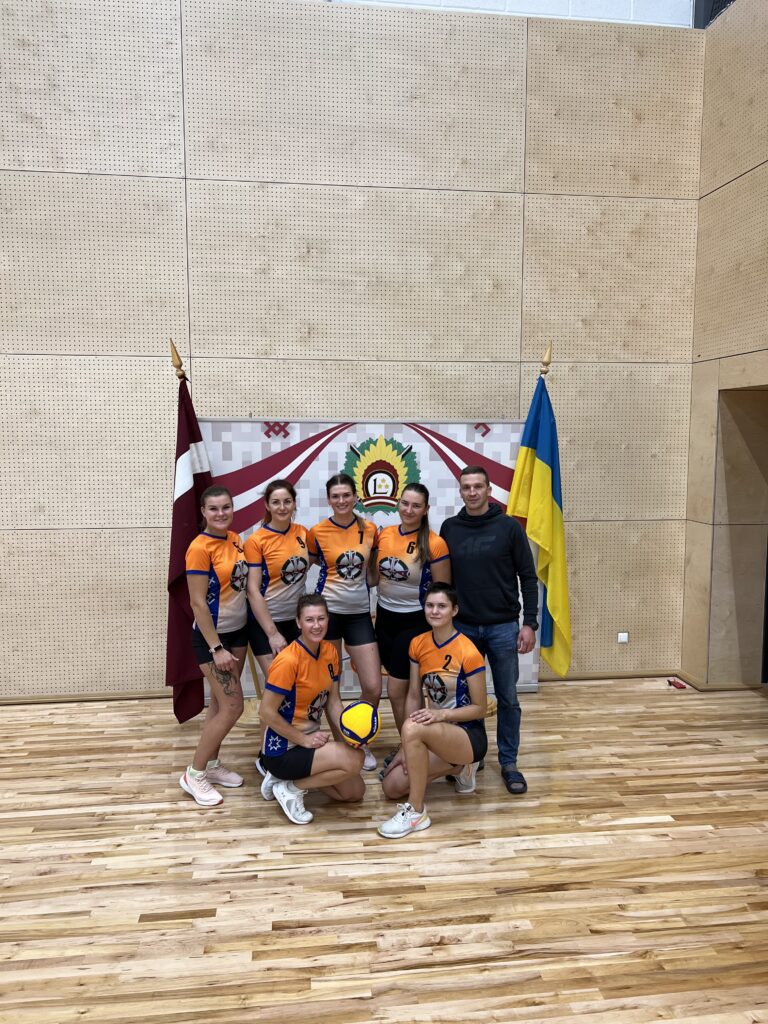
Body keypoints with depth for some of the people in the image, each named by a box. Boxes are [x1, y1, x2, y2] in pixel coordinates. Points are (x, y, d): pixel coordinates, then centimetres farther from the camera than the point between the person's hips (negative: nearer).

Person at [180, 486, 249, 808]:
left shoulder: (235, 540, 4)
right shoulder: (200, 548, -19)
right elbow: (197, 602, -19)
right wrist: (216, 648, -19)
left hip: (238, 631, 7)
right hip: (212, 636, -7)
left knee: (219, 702, 13)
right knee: (232, 707, -6)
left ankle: (211, 764, 27)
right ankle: (193, 775, 8)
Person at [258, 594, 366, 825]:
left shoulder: (330, 652, -2)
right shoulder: (288, 660, -25)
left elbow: (333, 702, 4)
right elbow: (267, 713, -21)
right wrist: (305, 740, -18)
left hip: (311, 740, 8)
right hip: (283, 749, -8)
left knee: (355, 792, 10)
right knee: (354, 760, -24)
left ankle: (292, 777, 18)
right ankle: (291, 788, -4)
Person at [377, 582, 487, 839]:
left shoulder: (468, 653, -20)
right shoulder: (418, 645, -1)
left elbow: (479, 709, -14)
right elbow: (414, 697, 2)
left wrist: (441, 714, -29)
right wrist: (408, 746, -6)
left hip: (469, 735, -7)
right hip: (436, 732, 7)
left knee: (413, 728, -34)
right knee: (392, 787, -2)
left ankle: (416, 812, -18)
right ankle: (458, 766, 17)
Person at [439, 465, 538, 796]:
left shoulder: (509, 527, -5)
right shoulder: (449, 529, 3)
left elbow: (528, 578, -3)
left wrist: (530, 623, -9)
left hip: (503, 627, -2)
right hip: (462, 628, 2)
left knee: (507, 699, 5)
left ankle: (509, 763, 19)